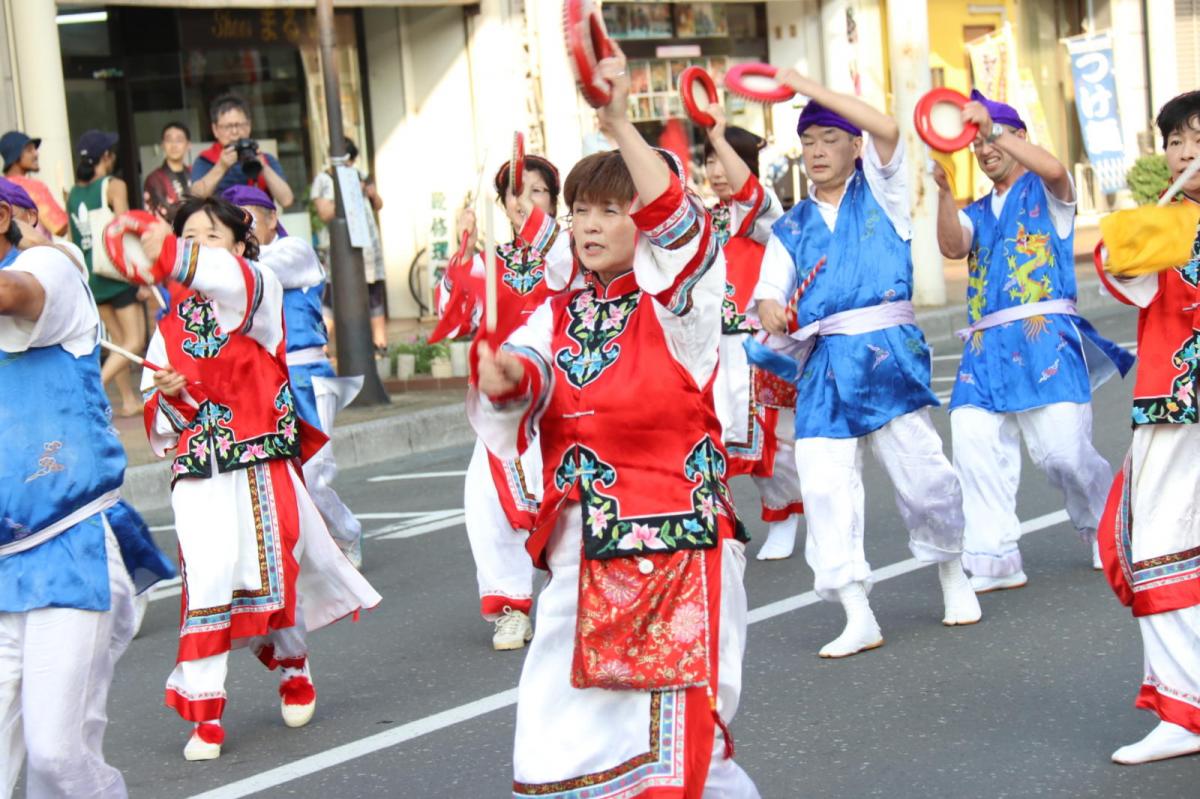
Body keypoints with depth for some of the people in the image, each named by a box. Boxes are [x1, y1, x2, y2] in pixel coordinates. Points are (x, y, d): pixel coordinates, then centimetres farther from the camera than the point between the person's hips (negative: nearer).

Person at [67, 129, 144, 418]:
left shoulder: (73, 193, 9)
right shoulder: (114, 186, -9)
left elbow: (73, 237, 11)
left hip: (90, 273, 7)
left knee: (118, 340, 17)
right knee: (135, 342, -3)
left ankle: (130, 400, 19)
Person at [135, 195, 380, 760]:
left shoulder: (255, 295, 1)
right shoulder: (170, 326, 14)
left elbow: (235, 282, -27)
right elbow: (154, 414, 16)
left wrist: (174, 256, -41)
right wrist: (166, 395, -8)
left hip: (260, 463, -2)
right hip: (198, 471, 2)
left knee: (274, 573, 3)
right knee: (206, 581, -10)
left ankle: (293, 663, 35)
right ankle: (204, 712, -2)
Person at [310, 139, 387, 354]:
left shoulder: (359, 176, 16)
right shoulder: (323, 180, -1)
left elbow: (378, 206, 22)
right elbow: (325, 213, -13)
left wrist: (373, 194, 0)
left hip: (368, 245, 6)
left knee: (375, 294, 5)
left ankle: (380, 341, 10)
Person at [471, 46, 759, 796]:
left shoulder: (676, 299, -2)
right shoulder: (559, 316, 12)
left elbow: (676, 219, -21)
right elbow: (524, 370, -7)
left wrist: (620, 125, -33)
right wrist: (501, 378, -32)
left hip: (677, 546, -5)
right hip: (584, 558, 6)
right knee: (564, 734, 7)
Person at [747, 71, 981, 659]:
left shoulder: (879, 194, 9)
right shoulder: (791, 226, 17)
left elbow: (887, 130, -9)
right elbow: (769, 295, 11)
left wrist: (806, 86, -8)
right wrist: (772, 314, -14)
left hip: (886, 351, -3)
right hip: (822, 365, 3)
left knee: (921, 472, -4)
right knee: (823, 484, -8)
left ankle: (952, 574, 24)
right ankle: (857, 617, -4)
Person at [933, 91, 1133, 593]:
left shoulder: (1044, 193, 10)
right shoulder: (977, 213, 23)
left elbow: (1055, 170, -16)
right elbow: (952, 247, 1)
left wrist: (994, 130, -24)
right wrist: (945, 190, -14)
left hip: (1045, 339, -5)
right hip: (987, 345, 5)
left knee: (1063, 450, -11)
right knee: (975, 448, -9)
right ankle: (995, 560, -5)